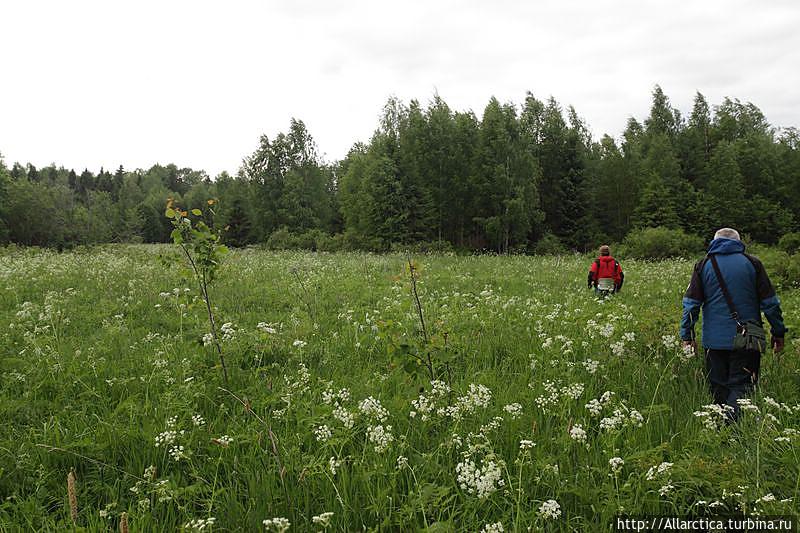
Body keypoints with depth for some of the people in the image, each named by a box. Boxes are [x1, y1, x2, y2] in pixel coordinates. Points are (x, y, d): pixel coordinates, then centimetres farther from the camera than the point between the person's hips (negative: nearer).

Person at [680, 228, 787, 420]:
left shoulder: (703, 266, 5)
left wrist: (687, 336, 5)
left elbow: (691, 304, 1)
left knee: (718, 389, 11)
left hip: (715, 340, 1)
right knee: (741, 386, -1)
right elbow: (770, 302, 3)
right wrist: (779, 332, 11)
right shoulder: (752, 263, 3)